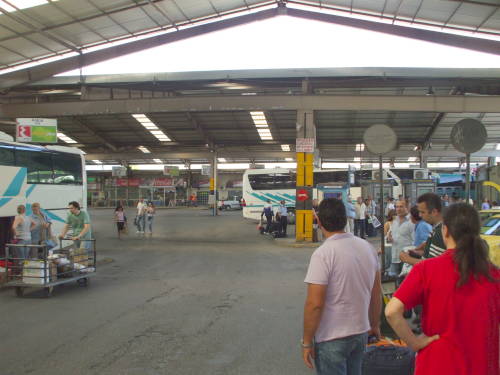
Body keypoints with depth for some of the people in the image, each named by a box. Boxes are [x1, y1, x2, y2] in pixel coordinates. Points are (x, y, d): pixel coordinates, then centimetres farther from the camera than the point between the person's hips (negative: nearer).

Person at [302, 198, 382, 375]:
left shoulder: (323, 254, -20)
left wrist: (306, 342, -11)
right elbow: (377, 293, 8)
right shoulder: (367, 247, 0)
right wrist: (375, 324, 21)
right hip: (361, 332, 6)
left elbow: (314, 304, -21)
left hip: (331, 339, -6)